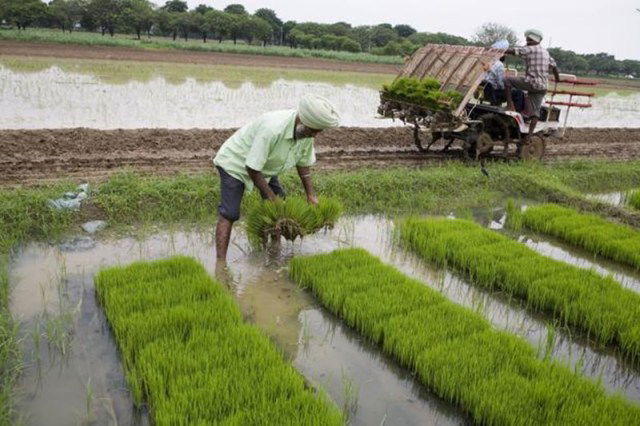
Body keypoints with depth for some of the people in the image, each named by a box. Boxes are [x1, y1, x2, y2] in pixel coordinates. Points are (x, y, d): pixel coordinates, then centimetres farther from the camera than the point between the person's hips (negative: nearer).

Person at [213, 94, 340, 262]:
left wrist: (311, 195, -1)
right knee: (229, 214, -14)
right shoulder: (272, 128, -40)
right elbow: (252, 168, -32)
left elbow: (303, 163, 2)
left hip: (264, 167, 8)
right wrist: (270, 196, -23)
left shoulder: (307, 131, -15)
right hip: (235, 162, -8)